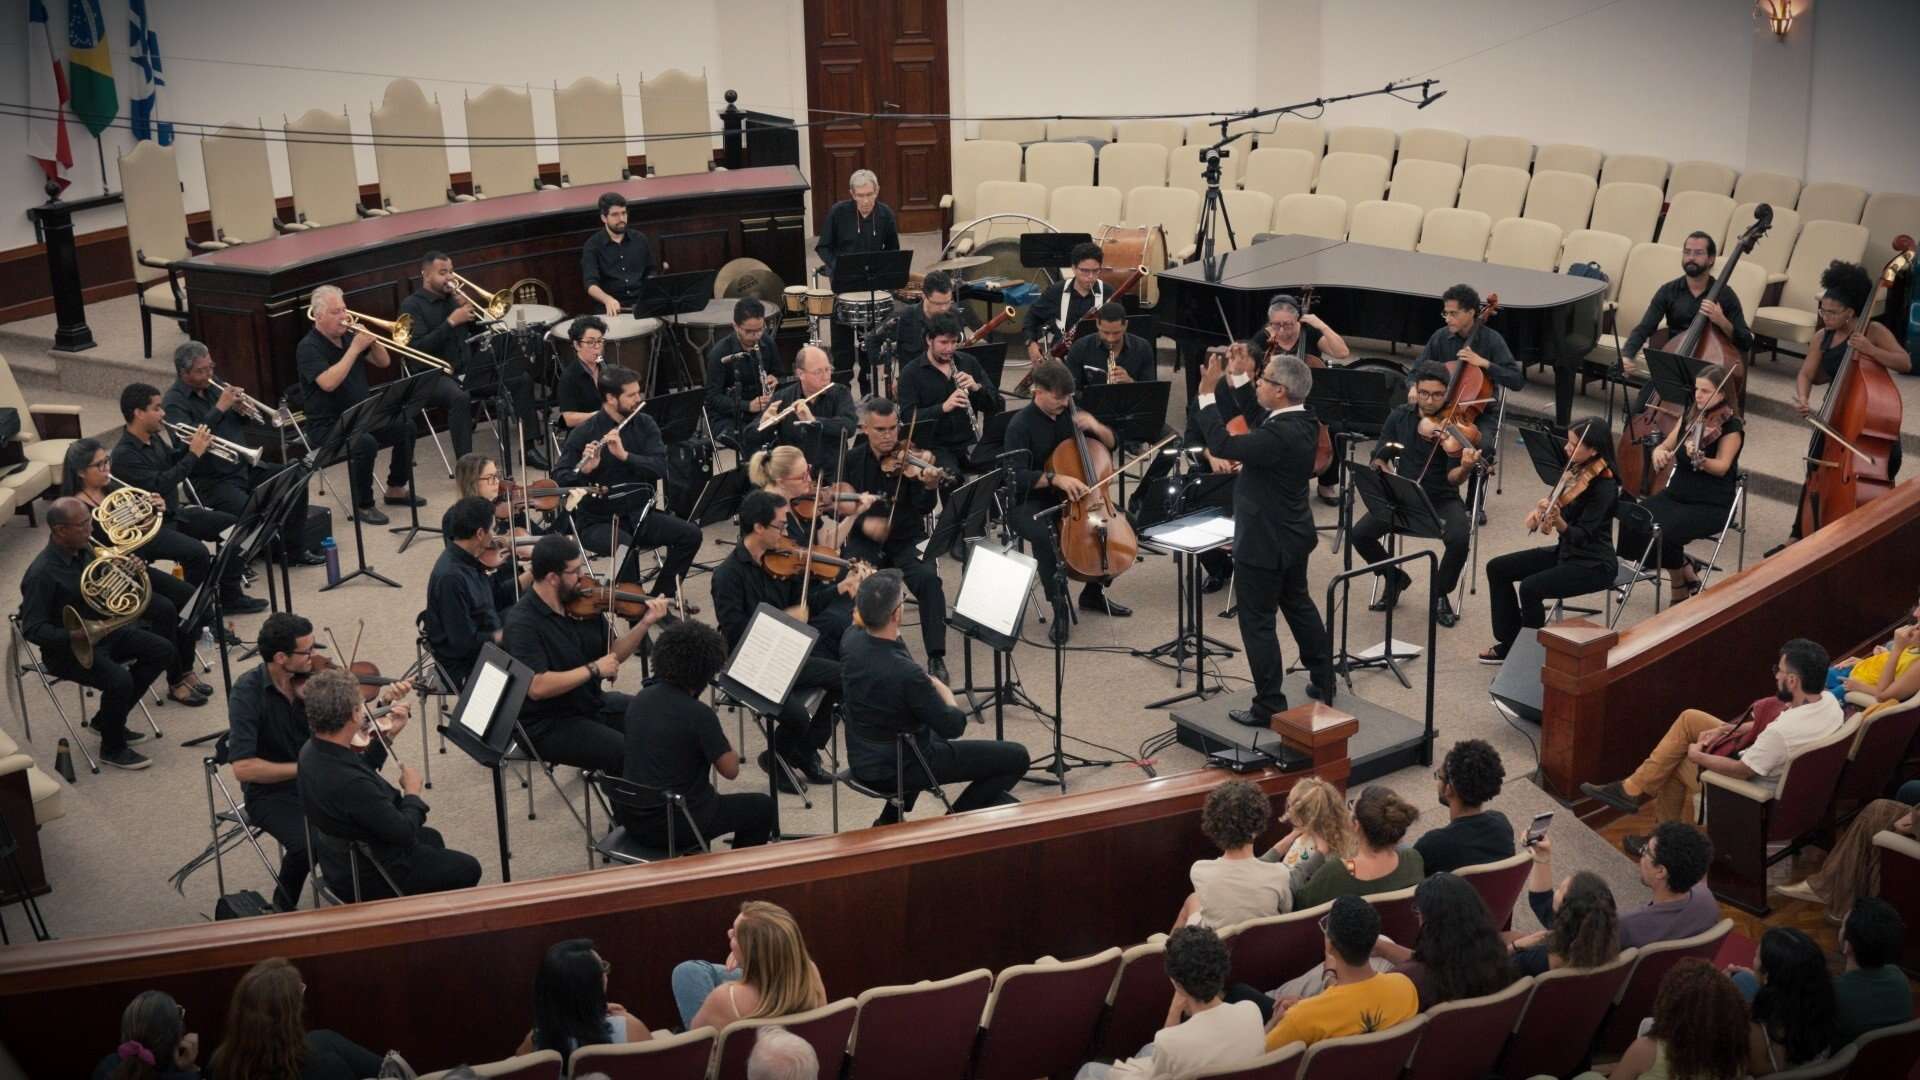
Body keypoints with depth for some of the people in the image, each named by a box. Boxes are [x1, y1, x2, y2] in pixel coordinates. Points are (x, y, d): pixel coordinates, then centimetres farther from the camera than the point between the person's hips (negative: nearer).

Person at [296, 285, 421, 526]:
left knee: (405, 426, -4)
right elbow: (328, 383, -30)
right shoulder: (308, 347, -14)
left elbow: (384, 362, 10)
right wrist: (355, 349, -27)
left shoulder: (348, 337, 9)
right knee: (365, 443, -34)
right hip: (328, 428, -8)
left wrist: (371, 339, -9)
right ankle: (363, 505, -17)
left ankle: (396, 489, 11)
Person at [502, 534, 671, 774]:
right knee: (630, 754, -24)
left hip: (593, 704, 8)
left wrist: (645, 623, -6)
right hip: (549, 726, -8)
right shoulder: (522, 624, -21)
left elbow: (612, 654, 8)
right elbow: (537, 687, -29)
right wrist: (593, 669, -23)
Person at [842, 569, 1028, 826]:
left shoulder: (851, 641, -13)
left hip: (862, 761, 8)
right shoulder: (907, 674, -34)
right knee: (1016, 757, -1)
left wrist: (867, 596, 3)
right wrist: (944, 692, -2)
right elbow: (954, 726, -18)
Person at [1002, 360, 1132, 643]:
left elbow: (1112, 445, 11)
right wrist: (1055, 478, -39)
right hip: (1029, 503, -6)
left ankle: (1093, 592, 9)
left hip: (1069, 498, 6)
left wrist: (1096, 426, -11)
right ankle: (1060, 609, -22)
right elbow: (1016, 477, -25)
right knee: (1045, 535, -37)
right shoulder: (1020, 426, -15)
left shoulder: (1070, 414, 3)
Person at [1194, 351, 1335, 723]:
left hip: (1263, 543, -10)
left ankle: (1269, 707, 7)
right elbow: (1256, 426, 13)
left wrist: (1207, 394, -24)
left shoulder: (1280, 435, -30)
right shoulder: (1304, 422, -1)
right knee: (1298, 605, 26)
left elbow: (1221, 445, -31)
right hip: (1293, 535, 10)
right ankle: (1323, 682, 39)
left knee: (1257, 622, 1)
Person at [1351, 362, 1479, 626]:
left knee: (1459, 540, -32)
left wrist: (1465, 468, -42)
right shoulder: (1399, 416, 0)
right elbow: (1379, 458, 7)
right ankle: (1394, 578, 10)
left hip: (1442, 499, -3)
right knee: (1360, 534, -19)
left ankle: (1440, 594, -3)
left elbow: (1453, 478, -20)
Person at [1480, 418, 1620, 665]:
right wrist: (1538, 510, -8)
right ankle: (1510, 642, 10)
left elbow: (1580, 536, -27)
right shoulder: (1575, 471, 2)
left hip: (1593, 564, -9)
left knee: (1530, 587, -29)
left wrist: (1558, 521, -45)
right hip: (1565, 552, 9)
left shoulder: (1604, 487, -22)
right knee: (1497, 568, 3)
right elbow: (1558, 506, 13)